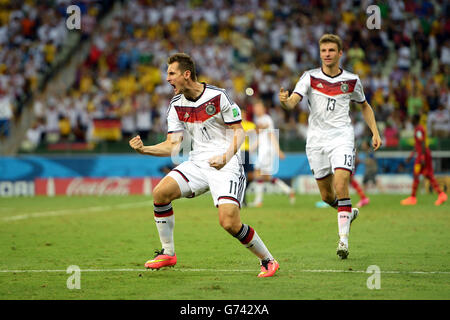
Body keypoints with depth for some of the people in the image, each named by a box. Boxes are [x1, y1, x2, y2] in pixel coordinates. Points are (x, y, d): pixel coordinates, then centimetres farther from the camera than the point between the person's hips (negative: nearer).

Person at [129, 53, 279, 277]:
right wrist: (144, 149, -11)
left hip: (226, 166, -6)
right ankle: (167, 254, 0)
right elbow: (173, 145, 4)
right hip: (197, 163, 6)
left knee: (229, 223, -21)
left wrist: (226, 157, -23)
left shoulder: (218, 96, -10)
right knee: (161, 192, -16)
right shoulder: (176, 105, 6)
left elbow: (238, 131, -6)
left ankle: (267, 260, 2)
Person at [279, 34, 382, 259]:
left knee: (341, 186, -20)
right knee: (327, 195, 7)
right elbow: (292, 102, -13)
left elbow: (365, 106, 21)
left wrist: (375, 132, 10)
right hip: (316, 140, 1)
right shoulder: (310, 77, 0)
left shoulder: (352, 80, 4)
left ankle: (343, 239, -17)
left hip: (342, 138, -1)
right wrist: (284, 101, -37)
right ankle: (348, 213, 40)